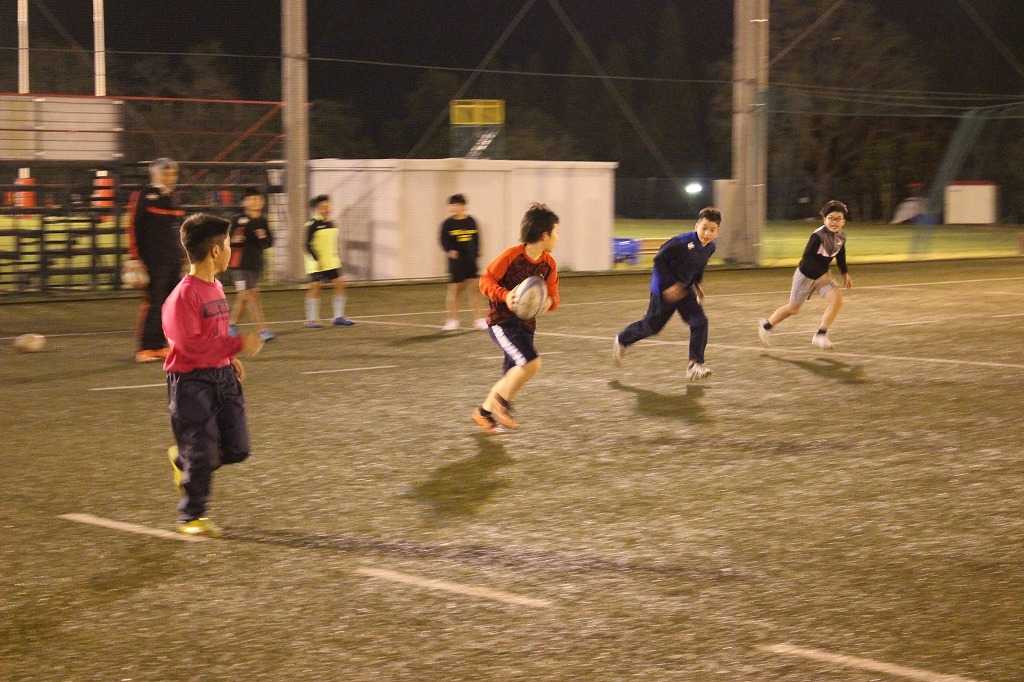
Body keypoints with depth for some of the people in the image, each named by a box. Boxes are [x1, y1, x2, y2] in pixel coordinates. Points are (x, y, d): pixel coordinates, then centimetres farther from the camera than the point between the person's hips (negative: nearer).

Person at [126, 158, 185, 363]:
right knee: (153, 303, -7)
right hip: (154, 260, -7)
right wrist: (135, 258, -14)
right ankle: (145, 348, -1)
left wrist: (183, 257, 19)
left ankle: (160, 345, 14)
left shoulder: (172, 198, 15)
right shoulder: (143, 197, -7)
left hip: (174, 261, 7)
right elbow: (134, 228, -10)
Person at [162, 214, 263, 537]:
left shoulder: (215, 287, 10)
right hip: (191, 380, -8)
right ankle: (191, 517, 14)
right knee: (202, 454, -3)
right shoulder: (183, 295, -19)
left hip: (222, 375, 8)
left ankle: (183, 460, 31)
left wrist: (231, 358, 12)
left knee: (236, 449, 6)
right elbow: (191, 345, -24)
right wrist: (238, 345, -23)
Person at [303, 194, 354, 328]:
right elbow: (308, 245, -13)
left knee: (340, 284, 1)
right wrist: (317, 259, -19)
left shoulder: (331, 223, 11)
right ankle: (311, 320, 3)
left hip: (332, 262, 7)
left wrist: (337, 258, 17)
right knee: (315, 287, -4)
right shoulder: (312, 225, -10)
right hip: (316, 264, -7)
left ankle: (339, 317, 8)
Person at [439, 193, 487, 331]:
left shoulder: (471, 221, 4)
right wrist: (449, 251, -25)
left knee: (474, 288, 2)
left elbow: (476, 239, 11)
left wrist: (476, 253, 6)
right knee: (455, 289, 3)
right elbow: (444, 240, -8)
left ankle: (478, 319, 9)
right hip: (456, 261, -2)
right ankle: (452, 320, 13)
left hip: (471, 260, 2)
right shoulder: (448, 223, -3)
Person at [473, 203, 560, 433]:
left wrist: (549, 302, -15)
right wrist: (505, 295, -27)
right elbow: (486, 281, -10)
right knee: (531, 362, -25)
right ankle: (500, 401, -3)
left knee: (512, 377, 11)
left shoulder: (549, 264, 1)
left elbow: (553, 295, 9)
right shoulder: (512, 255, -17)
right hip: (502, 321, -7)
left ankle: (485, 412, 34)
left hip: (526, 324, 7)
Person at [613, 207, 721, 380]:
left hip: (684, 289, 6)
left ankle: (695, 365, -4)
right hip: (664, 288, -6)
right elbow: (659, 259, -21)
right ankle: (622, 341, 36)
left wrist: (698, 284, 5)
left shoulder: (710, 247, -5)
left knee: (700, 322, -10)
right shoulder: (682, 242, -28)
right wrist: (669, 285, -24)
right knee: (652, 325, 9)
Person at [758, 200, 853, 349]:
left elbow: (840, 255, 14)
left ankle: (820, 335, -12)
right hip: (805, 275, -6)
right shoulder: (818, 236, -28)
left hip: (822, 275, 6)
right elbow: (807, 257, -31)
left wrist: (845, 273, 12)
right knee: (793, 308, 9)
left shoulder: (841, 237, -6)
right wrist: (822, 274, -37)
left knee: (837, 299, -19)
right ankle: (767, 325, 35)